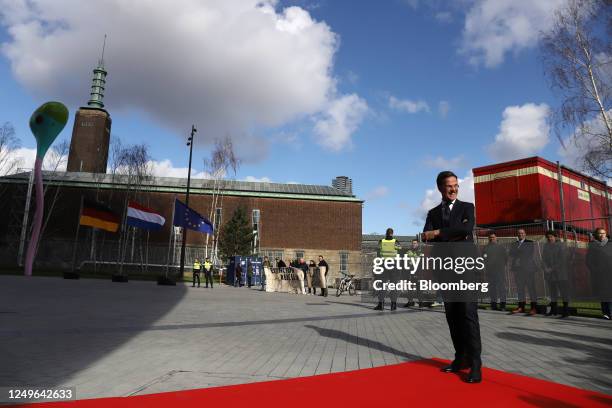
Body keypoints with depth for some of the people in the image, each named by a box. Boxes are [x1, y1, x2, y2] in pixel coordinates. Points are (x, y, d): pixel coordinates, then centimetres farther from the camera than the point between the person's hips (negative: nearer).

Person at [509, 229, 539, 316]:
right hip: (517, 268, 5)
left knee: (531, 288, -5)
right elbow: (511, 254, 6)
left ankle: (533, 308, -5)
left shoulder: (530, 243, 4)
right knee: (520, 288, 6)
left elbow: (531, 255, -5)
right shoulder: (514, 244, 17)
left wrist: (517, 254, -7)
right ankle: (521, 307, 10)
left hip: (528, 268, -5)